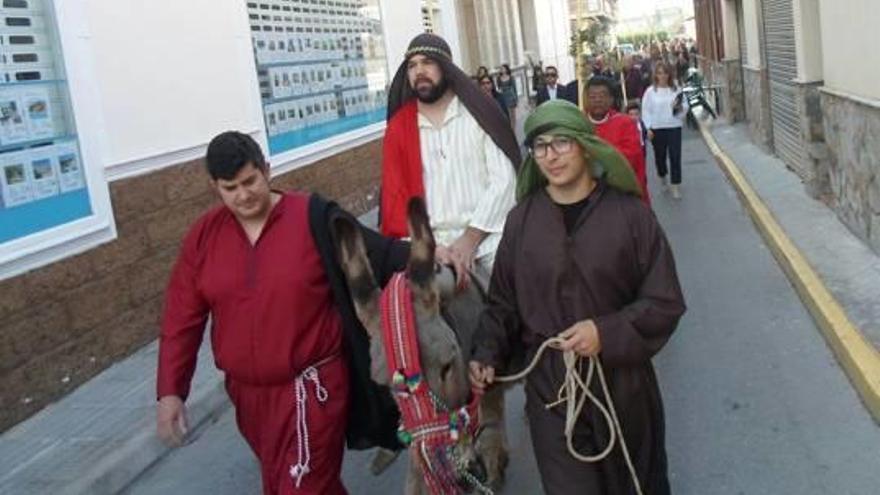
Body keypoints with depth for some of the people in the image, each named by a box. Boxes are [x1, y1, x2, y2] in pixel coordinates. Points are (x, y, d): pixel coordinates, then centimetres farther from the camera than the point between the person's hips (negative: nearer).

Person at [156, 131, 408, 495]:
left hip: (310, 385, -5)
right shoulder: (203, 235, 0)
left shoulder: (311, 219, -12)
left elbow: (377, 252, -14)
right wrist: (170, 391, -2)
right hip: (247, 390, 5)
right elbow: (182, 319, 2)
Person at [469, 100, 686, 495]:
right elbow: (503, 303, 7)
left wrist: (607, 332, -19)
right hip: (550, 391, 0)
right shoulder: (522, 219, -1)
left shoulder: (629, 214, -7)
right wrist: (488, 355, -8)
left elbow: (665, 302, -6)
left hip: (623, 385, 0)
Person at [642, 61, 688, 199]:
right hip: (657, 128, 0)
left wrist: (680, 107, -16)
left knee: (675, 156, -5)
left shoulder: (676, 90, 3)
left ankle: (676, 186, 0)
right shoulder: (650, 91, -1)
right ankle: (663, 177, 39)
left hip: (674, 127, 0)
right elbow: (646, 111, -2)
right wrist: (648, 128, -9)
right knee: (660, 155, 11)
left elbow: (685, 107, 7)